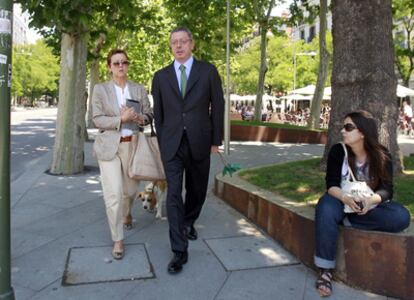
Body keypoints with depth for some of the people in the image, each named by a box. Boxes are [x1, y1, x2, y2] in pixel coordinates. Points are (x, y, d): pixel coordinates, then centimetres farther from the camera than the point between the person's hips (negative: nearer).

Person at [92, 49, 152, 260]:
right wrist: (121, 119, -21)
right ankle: (117, 239, 5)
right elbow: (97, 120, -6)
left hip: (132, 145, 3)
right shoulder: (100, 89, 0)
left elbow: (149, 115, 9)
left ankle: (126, 212, 49)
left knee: (130, 189, 14)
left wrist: (139, 118, -14)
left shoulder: (139, 89, 7)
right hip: (109, 146, -2)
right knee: (113, 193, -9)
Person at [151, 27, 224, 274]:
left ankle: (188, 222, 44)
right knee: (174, 194, -6)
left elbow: (218, 106, 2)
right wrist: (161, 142, 9)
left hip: (199, 143, 0)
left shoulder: (208, 71, 2)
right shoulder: (161, 76, 6)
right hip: (172, 144, 0)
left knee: (197, 190, 15)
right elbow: (158, 113, 10)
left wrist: (216, 140, 0)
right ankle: (180, 251, 0)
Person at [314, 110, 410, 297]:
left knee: (401, 217, -27)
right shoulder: (338, 151, -9)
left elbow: (386, 189, -11)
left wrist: (370, 199, -34)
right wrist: (345, 198, -35)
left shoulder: (382, 155, -7)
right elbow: (331, 185, -13)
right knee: (326, 209, -37)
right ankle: (326, 270, -33)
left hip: (371, 204, 1)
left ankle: (348, 221, -22)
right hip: (343, 200, -1)